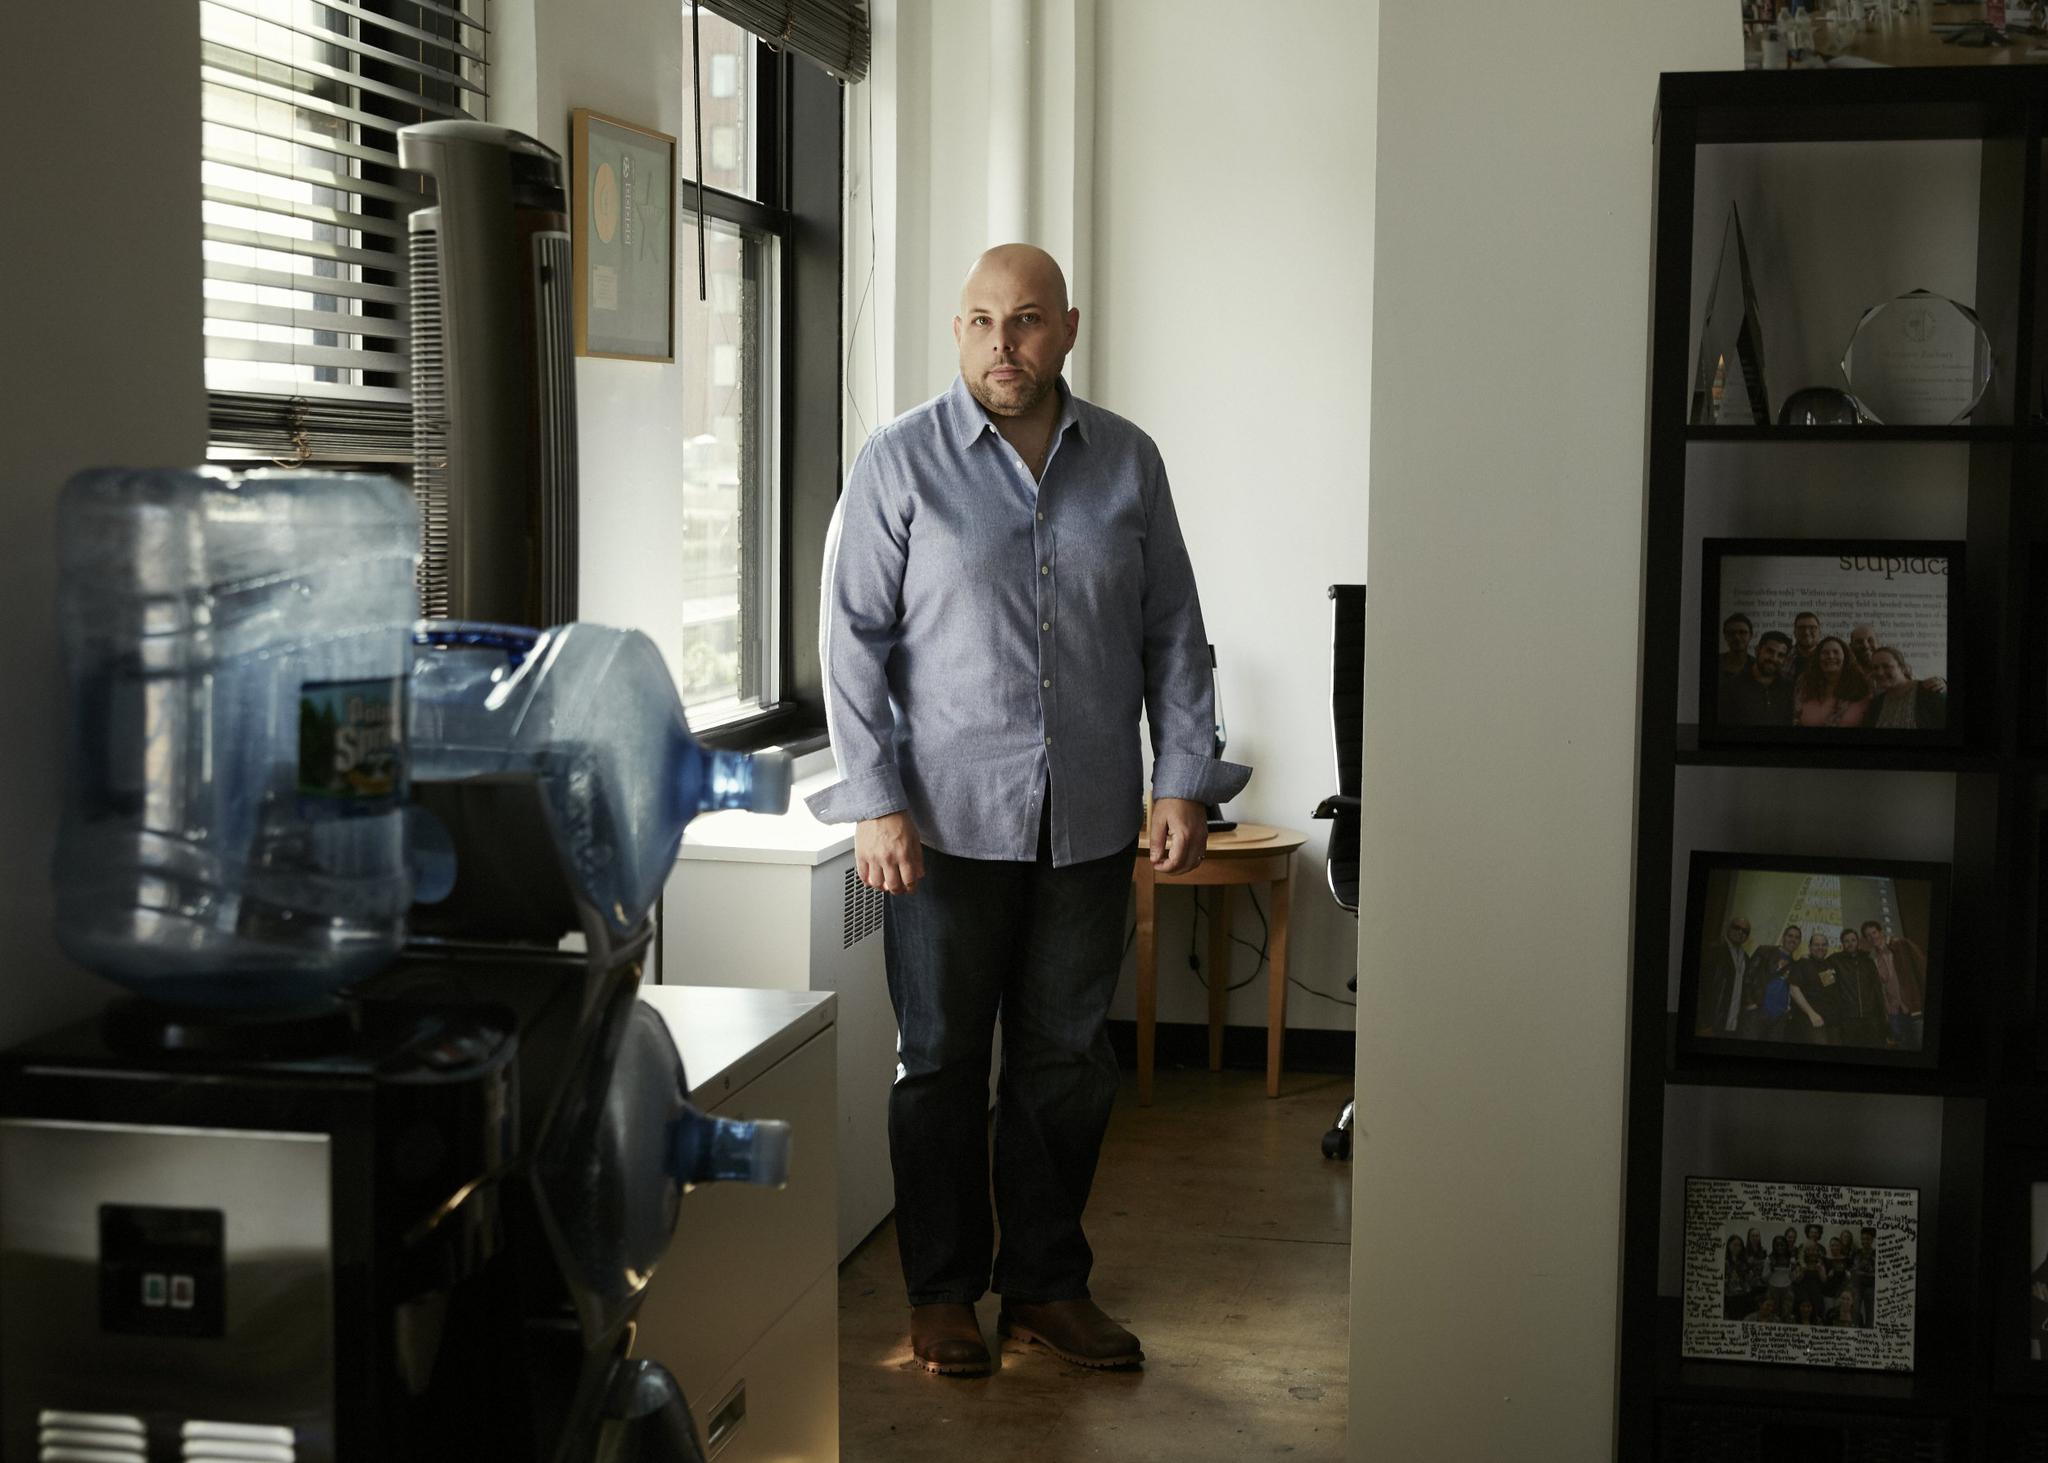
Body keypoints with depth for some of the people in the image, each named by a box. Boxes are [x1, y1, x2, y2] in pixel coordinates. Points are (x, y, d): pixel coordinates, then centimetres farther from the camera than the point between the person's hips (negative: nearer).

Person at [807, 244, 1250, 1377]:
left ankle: (1046, 1284, 24)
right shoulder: (900, 463, -3)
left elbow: (1173, 633, 9)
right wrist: (874, 803, -11)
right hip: (949, 820, -2)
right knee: (941, 1063, 6)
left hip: (1089, 825, 3)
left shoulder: (1128, 463, 6)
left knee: (1067, 1062, 10)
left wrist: (1185, 780, 1)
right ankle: (942, 1292, 21)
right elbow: (854, 637, -4)